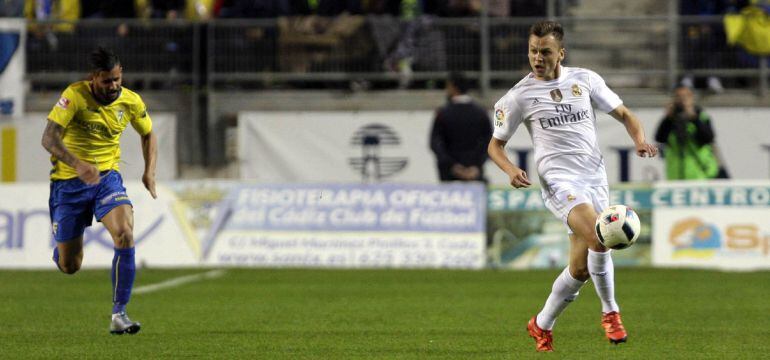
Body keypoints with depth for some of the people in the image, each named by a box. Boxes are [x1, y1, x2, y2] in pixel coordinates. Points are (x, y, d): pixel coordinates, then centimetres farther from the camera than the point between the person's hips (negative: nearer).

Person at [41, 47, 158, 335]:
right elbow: (49, 138, -27)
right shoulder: (75, 96, -18)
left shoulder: (131, 101, -4)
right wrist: (78, 164, -43)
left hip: (107, 178, 2)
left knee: (125, 234, -26)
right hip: (68, 182, -2)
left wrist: (149, 171, 0)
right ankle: (61, 249, 46)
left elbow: (148, 135, 16)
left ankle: (119, 315, -20)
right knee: (69, 267, 4)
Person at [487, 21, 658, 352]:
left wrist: (639, 140, -7)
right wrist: (510, 169, -11)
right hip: (559, 180, -4)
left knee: (581, 268, 2)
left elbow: (623, 114, 14)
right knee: (599, 239, -29)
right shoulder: (520, 95, 1)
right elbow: (496, 144, 10)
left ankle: (542, 325, 25)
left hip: (595, 177, 4)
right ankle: (610, 312, -9)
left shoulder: (585, 80, 7)